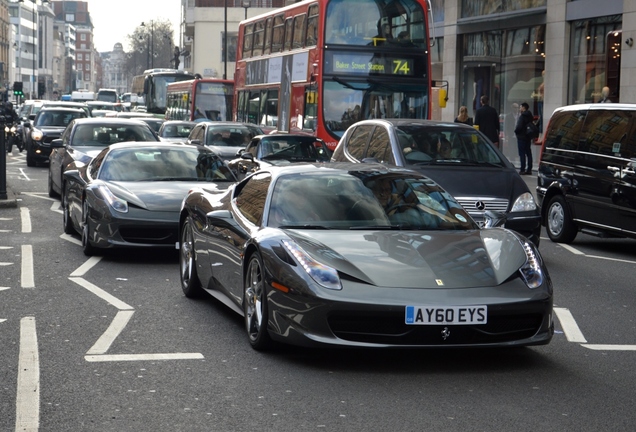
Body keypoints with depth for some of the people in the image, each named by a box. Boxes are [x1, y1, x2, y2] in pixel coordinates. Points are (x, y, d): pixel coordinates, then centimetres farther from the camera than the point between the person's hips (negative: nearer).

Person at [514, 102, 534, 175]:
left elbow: (519, 126, -22)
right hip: (528, 137, 8)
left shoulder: (522, 116, -15)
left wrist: (516, 131, -3)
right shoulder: (530, 116, 11)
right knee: (528, 153, 10)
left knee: (522, 153, -7)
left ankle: (522, 170, -10)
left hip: (521, 137, -8)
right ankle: (529, 169, 12)